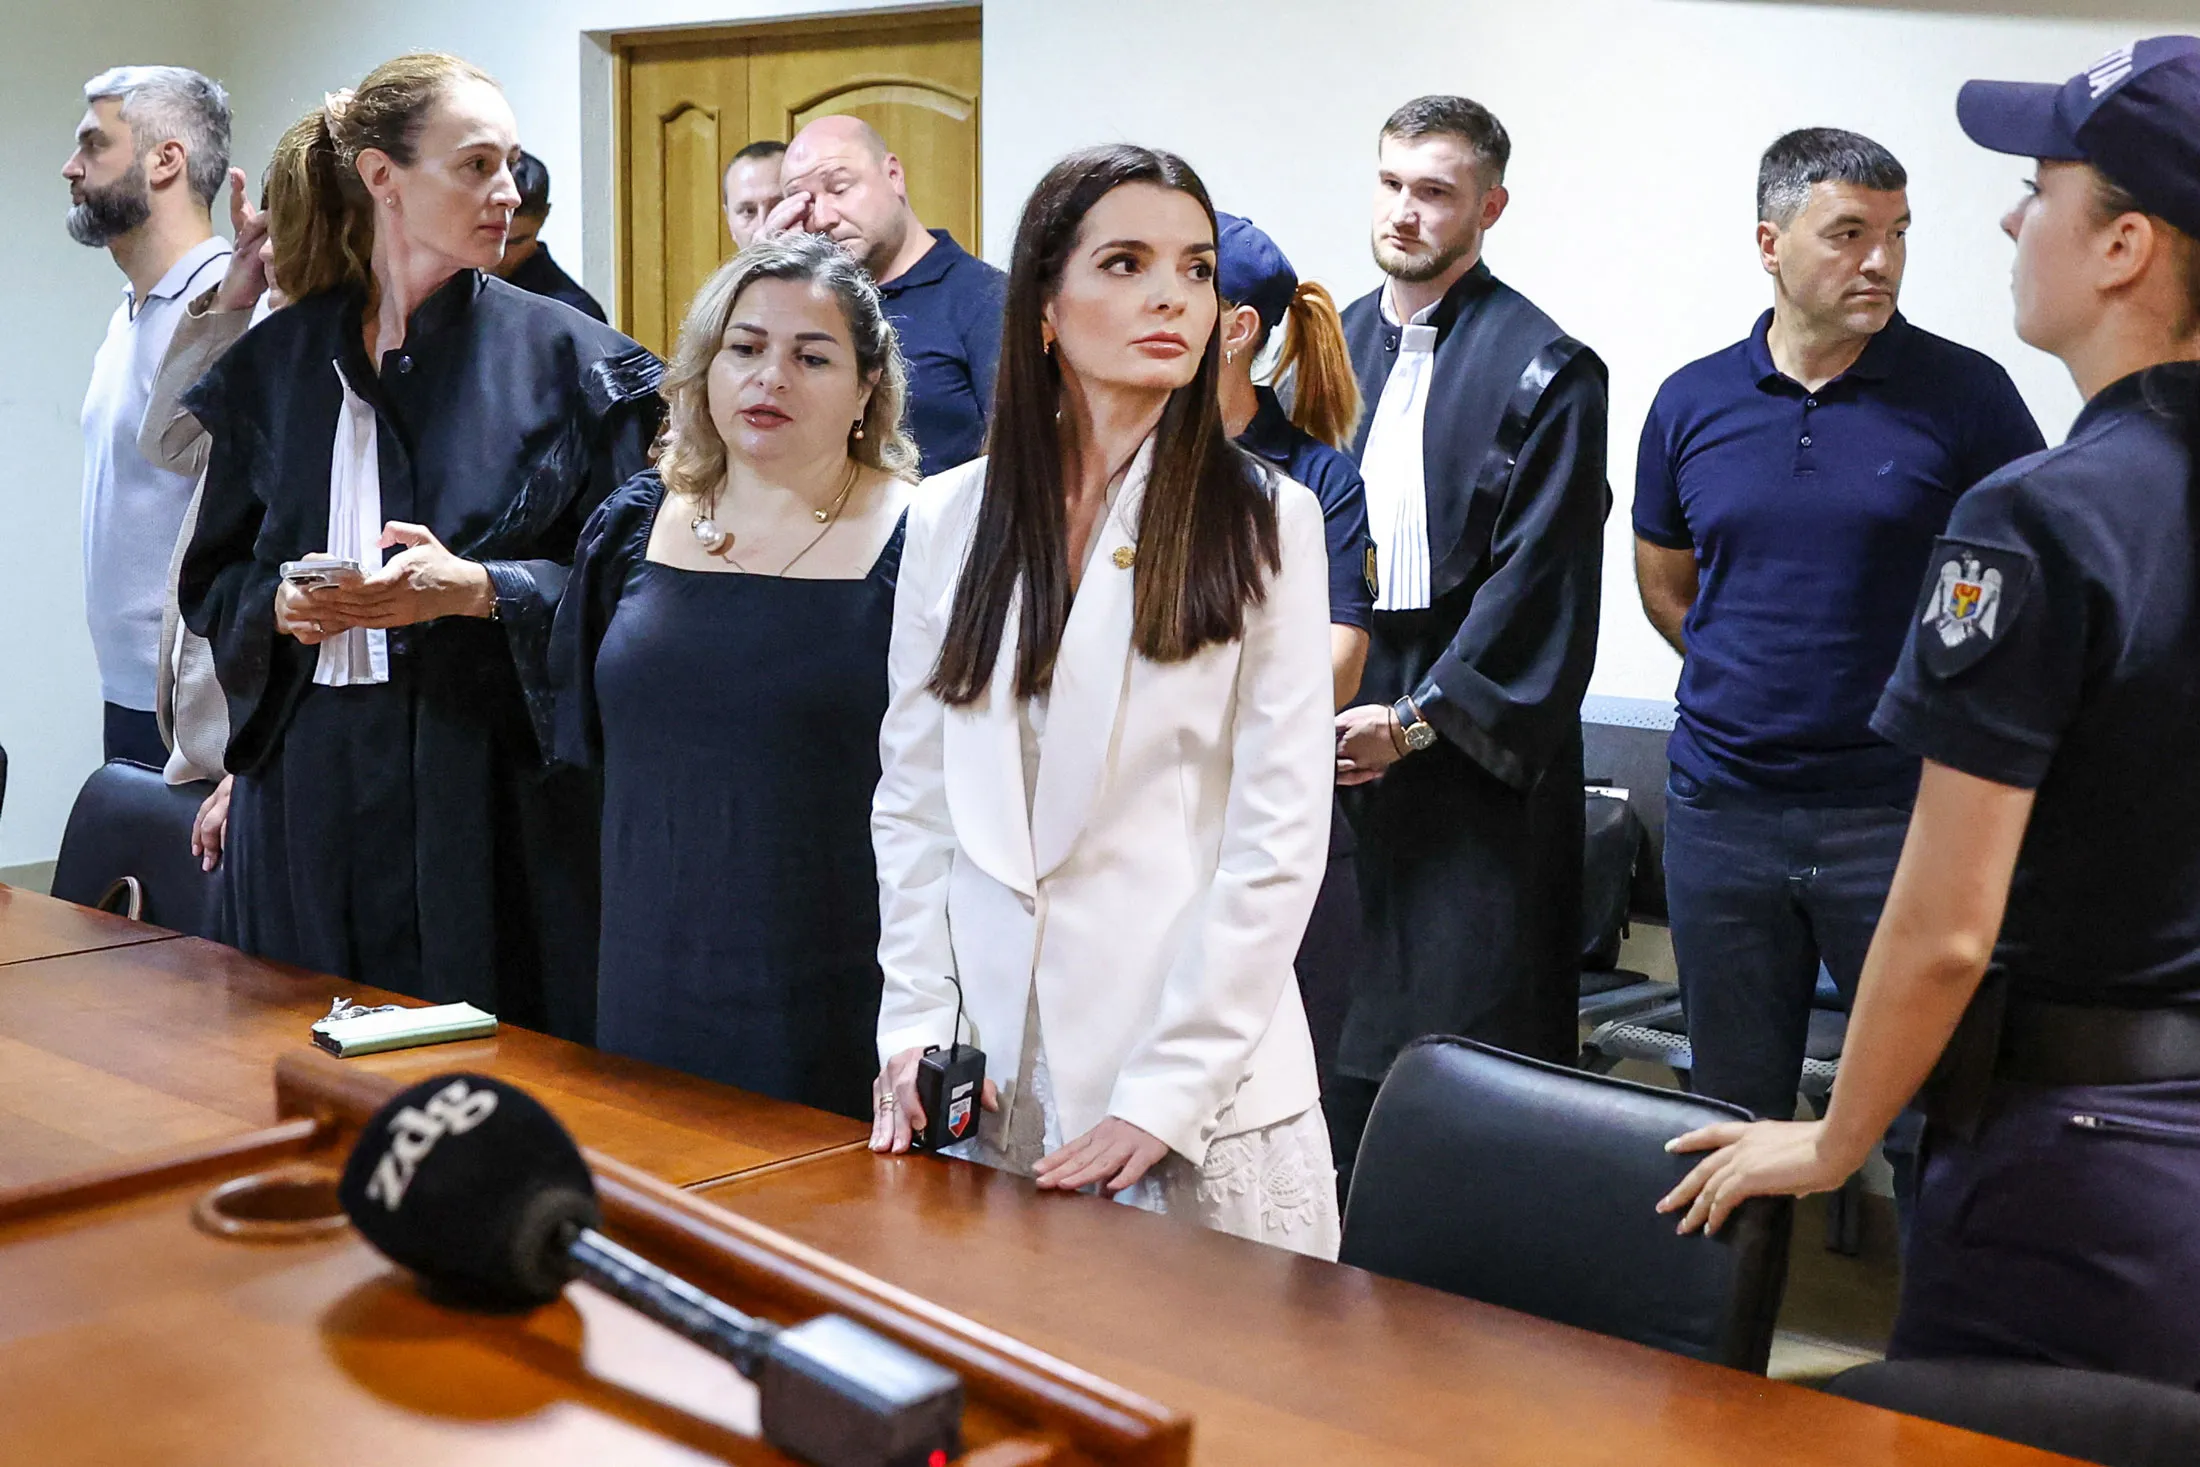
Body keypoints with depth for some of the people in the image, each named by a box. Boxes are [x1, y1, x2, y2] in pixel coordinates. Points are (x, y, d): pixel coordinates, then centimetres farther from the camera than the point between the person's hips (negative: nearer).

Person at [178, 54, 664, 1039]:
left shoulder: (561, 356, 0)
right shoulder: (276, 362, 7)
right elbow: (212, 580, 12)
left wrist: (478, 589, -18)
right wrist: (279, 608, -9)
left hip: (495, 774, -2)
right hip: (313, 781, 3)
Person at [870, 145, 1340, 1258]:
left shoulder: (1266, 522, -2)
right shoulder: (949, 519, 7)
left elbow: (1279, 838, -6)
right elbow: (912, 802, 9)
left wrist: (1166, 1088, -12)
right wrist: (914, 1026, -2)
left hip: (1202, 1083, -2)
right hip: (986, 1075, 2)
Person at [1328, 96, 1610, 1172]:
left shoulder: (1543, 370, -6)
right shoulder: (1335, 346, 12)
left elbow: (1538, 577, -11)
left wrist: (1421, 717, -14)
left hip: (1470, 748, -5)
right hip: (1338, 731, 5)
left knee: (1469, 1028, -2)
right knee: (1344, 1029, 9)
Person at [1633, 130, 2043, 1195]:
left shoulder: (1964, 396, -4)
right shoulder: (1691, 403, 5)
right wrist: (1760, 684, 9)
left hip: (1901, 810, -3)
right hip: (1721, 813, 3)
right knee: (1735, 1111, 14)